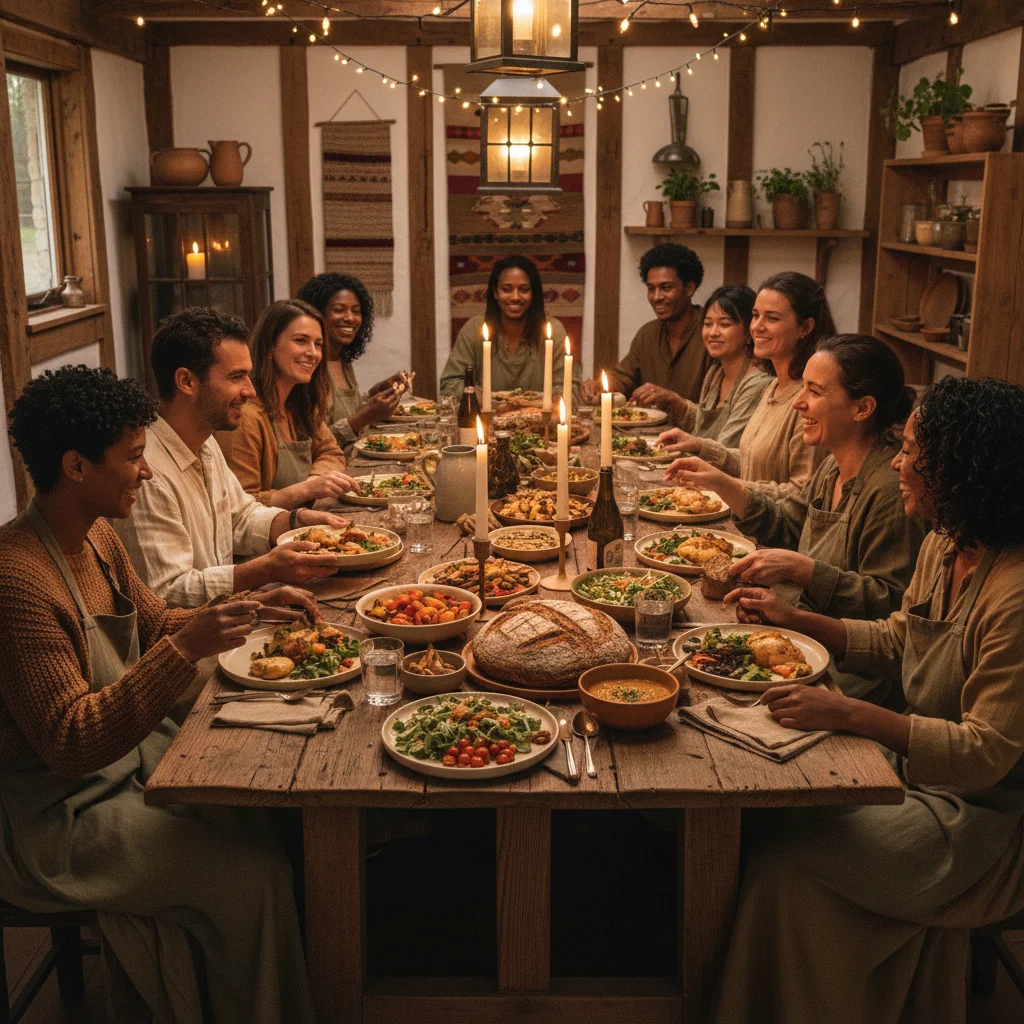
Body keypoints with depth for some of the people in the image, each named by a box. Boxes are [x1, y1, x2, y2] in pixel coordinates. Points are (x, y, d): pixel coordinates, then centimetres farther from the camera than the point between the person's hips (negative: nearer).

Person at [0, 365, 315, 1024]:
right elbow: (71, 743, -29)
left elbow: (155, 624, 17)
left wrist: (255, 606, 3)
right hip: (57, 811, -9)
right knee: (254, 874, -17)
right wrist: (186, 648, -35)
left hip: (132, 752, 9)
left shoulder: (97, 537, 2)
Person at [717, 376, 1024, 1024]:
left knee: (789, 853, -18)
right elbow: (896, 641, 17)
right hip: (920, 769, 8)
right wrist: (796, 619, 9)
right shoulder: (943, 547, 1)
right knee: (768, 816, -5)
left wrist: (850, 714, -32)